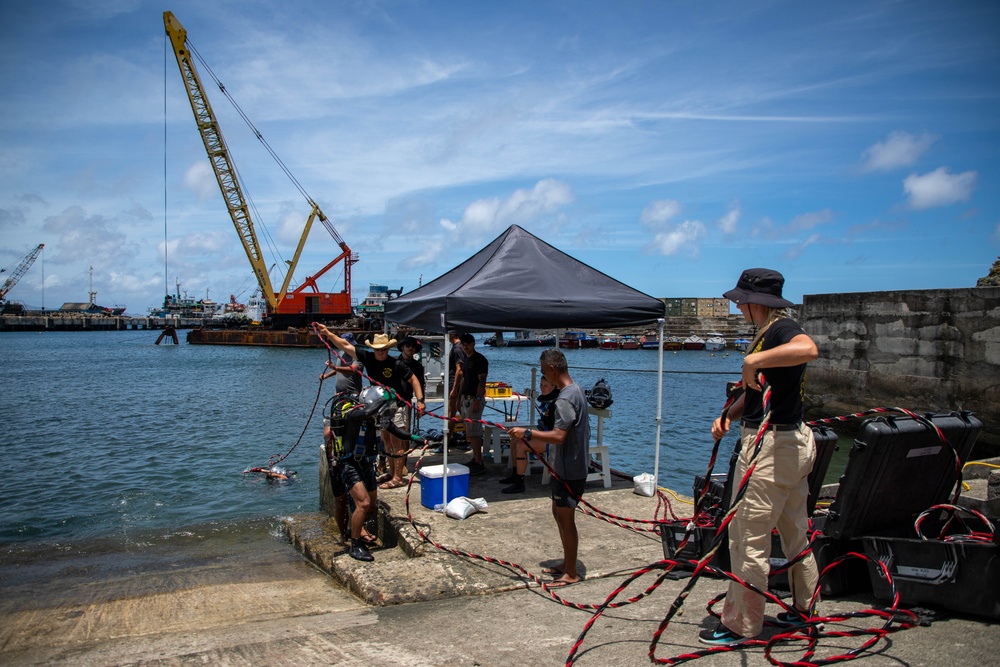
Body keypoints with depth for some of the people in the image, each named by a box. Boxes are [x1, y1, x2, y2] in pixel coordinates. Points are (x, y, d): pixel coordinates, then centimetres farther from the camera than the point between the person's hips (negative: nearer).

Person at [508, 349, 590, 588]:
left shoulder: (565, 399, -24)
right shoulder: (577, 390, 8)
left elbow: (558, 436, -30)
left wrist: (527, 433, -24)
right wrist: (536, 441, 23)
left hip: (569, 470, -10)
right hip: (570, 466, 10)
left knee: (566, 519, 1)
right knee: (559, 513, 20)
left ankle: (571, 573, 14)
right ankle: (567, 563, 32)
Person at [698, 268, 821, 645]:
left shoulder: (781, 329, -17)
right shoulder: (769, 332, 14)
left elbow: (808, 349, -42)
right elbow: (757, 391, 19)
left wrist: (754, 360, -34)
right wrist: (729, 415, 4)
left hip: (771, 445, -11)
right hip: (793, 442, 11)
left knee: (749, 538, -1)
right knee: (794, 532, 21)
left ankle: (741, 625, 11)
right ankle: (804, 610, 36)